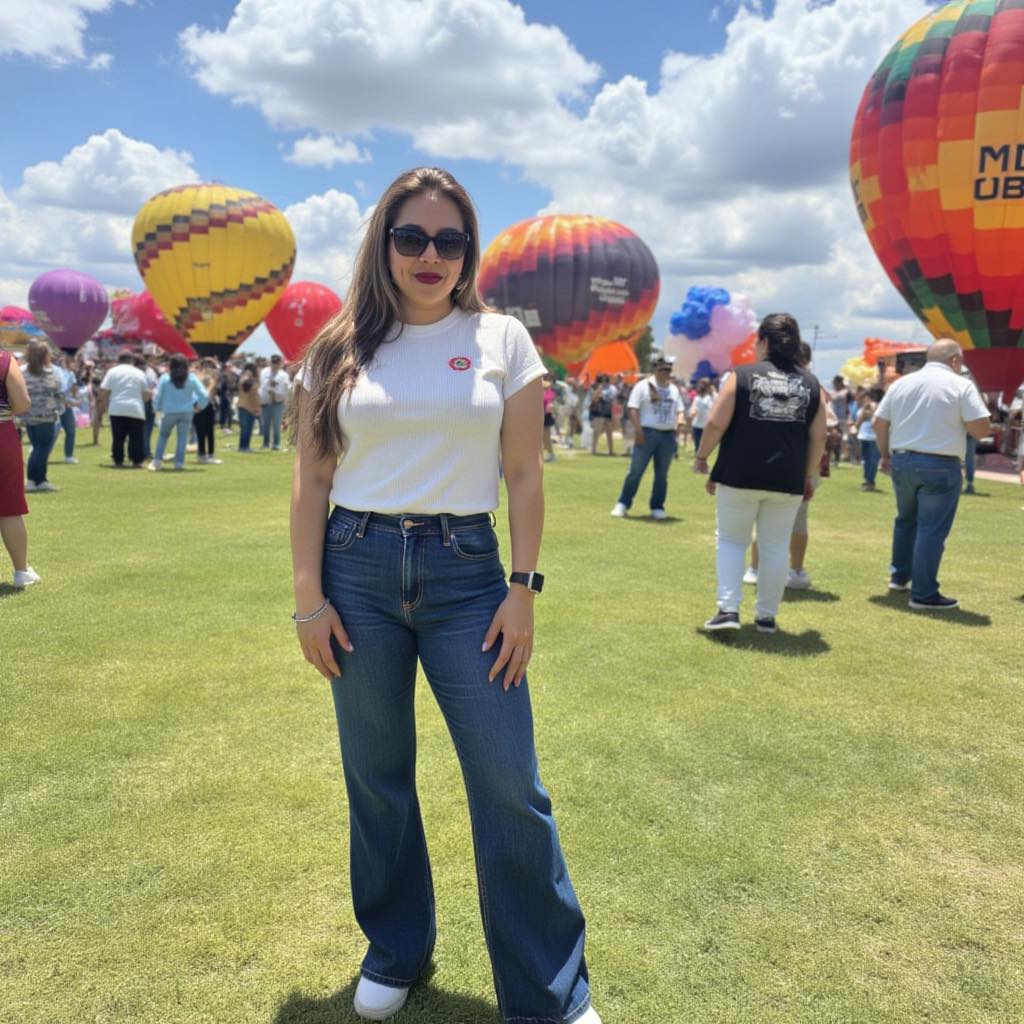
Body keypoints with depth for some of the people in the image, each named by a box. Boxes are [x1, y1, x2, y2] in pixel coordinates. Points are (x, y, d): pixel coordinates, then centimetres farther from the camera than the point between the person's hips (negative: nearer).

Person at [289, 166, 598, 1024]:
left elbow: (524, 475, 1)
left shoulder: (502, 340, 2)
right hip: (358, 569, 2)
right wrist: (309, 596, -1)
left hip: (465, 571, -1)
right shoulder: (341, 349, 5)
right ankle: (395, 954, 35)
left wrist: (523, 589, -5)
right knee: (376, 777, 12)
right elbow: (312, 480, 4)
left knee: (510, 785, 0)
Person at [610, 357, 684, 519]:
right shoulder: (643, 386, -2)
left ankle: (657, 507, 16)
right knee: (636, 470, -5)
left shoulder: (674, 390, 15)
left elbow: (678, 411, 19)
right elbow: (633, 409, -8)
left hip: (668, 435, 5)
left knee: (662, 474, 7)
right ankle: (623, 504, 3)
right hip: (647, 433, -5)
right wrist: (638, 430, -17)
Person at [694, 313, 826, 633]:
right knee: (776, 547, 11)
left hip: (740, 475, -2)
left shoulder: (743, 375, -4)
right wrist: (808, 476, 17)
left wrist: (701, 457, 6)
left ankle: (728, 609, 2)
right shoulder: (810, 384, 6)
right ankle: (767, 616, 17)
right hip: (787, 480, 3)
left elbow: (716, 423, -8)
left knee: (731, 541, 11)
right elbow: (818, 437, 7)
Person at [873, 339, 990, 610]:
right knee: (931, 529, -1)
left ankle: (899, 576, 33)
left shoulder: (901, 383, 7)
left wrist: (885, 455, 18)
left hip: (901, 461, 5)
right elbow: (981, 429, -12)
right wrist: (960, 421, 6)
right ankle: (924, 594, 2)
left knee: (906, 520, 23)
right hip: (940, 466, -5)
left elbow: (879, 423, 8)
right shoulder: (961, 385, -7)